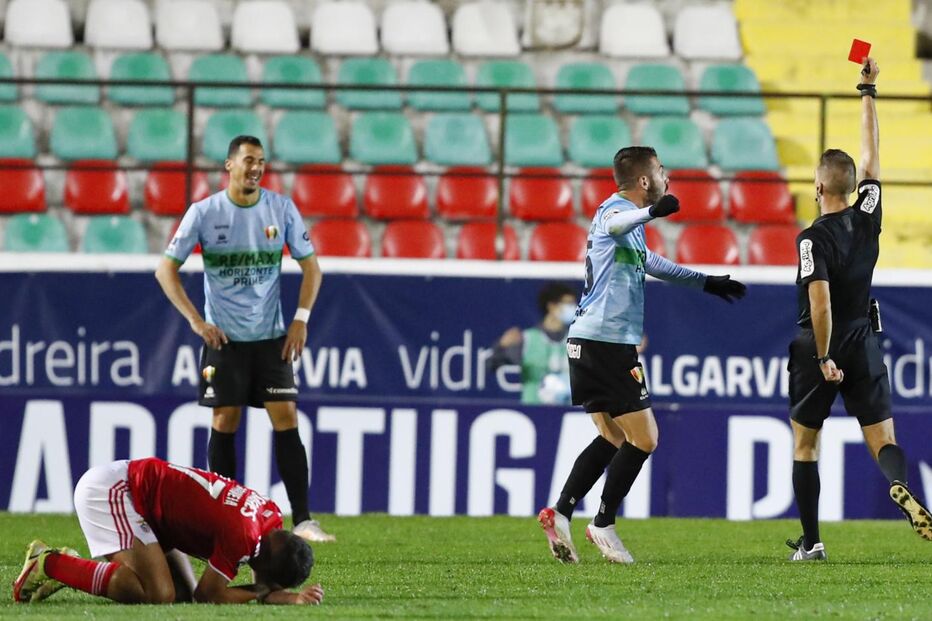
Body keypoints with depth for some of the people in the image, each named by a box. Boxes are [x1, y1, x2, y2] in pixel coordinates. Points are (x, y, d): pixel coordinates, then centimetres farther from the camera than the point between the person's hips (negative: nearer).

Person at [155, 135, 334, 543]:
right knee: (224, 424, 0)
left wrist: (301, 318, -3)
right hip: (223, 337, -1)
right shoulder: (204, 212, -4)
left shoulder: (282, 210, 1)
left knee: (286, 420, -6)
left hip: (271, 337, 1)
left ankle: (302, 520, -7)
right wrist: (195, 320, -9)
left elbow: (311, 266, 9)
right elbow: (166, 269, -1)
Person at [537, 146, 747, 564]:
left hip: (588, 341, 10)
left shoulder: (631, 222, 21)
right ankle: (603, 525, 0)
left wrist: (706, 282, 47)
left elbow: (648, 262, 41)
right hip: (607, 341, -10)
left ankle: (560, 514, 9)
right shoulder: (614, 209, -11)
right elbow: (616, 224, -39)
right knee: (643, 439, -4)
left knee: (612, 439, 16)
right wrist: (651, 211, -60)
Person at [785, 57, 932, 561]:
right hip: (863, 345, 4)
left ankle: (811, 542, 11)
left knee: (805, 444, 11)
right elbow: (871, 155, 11)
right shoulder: (867, 217, -1)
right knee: (882, 439, -1)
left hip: (819, 349, -3)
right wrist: (868, 93, 18)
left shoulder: (814, 238, -14)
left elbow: (820, 301, -22)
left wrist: (824, 356, -15)